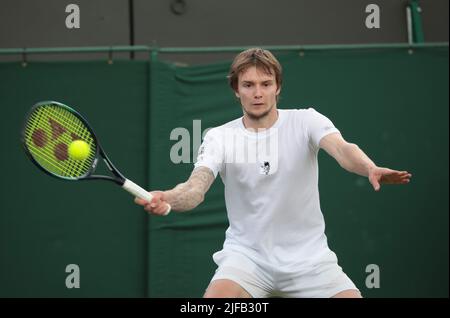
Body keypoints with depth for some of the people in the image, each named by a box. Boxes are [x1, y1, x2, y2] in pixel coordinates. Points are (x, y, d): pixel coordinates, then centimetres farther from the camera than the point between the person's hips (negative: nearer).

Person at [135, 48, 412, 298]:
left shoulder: (306, 121, -4)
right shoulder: (220, 138, -3)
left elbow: (341, 148, -23)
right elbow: (197, 186, -18)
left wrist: (370, 168, -47)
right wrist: (168, 198, -42)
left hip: (308, 258, 1)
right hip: (246, 255, -1)